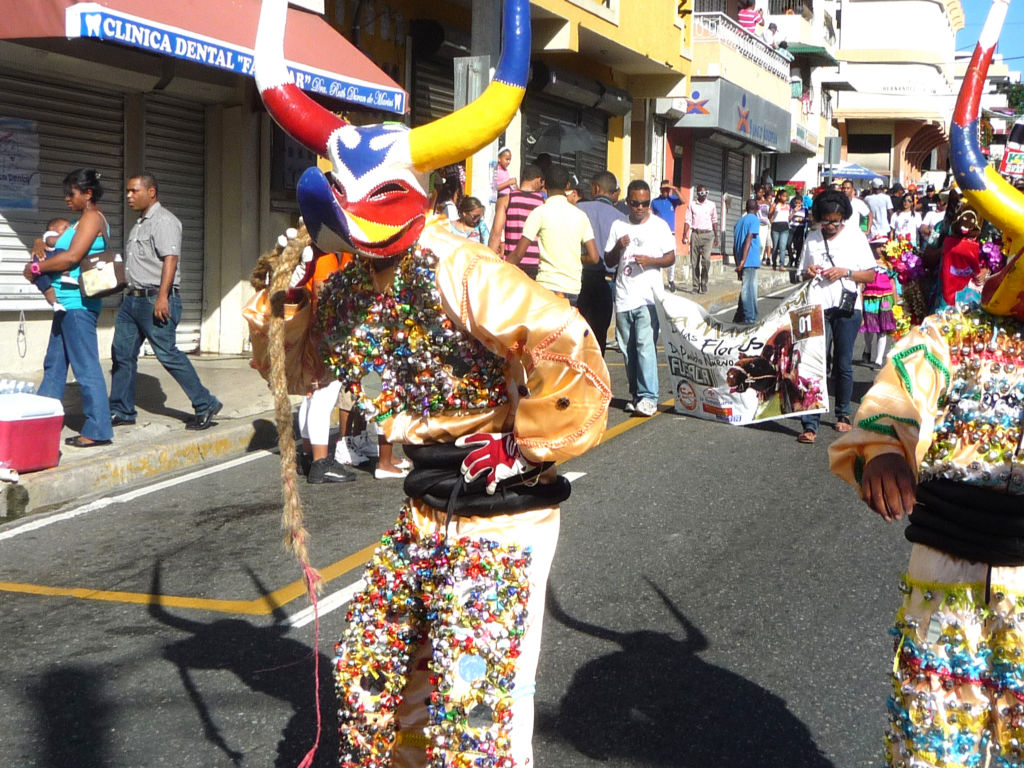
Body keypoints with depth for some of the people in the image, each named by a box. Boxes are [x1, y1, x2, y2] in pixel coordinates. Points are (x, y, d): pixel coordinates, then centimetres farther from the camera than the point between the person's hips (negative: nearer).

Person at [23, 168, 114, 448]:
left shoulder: (92, 218, -10)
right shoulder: (84, 220, 19)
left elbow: (72, 257, -20)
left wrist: (36, 268, -9)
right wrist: (41, 264, 1)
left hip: (78, 303, -10)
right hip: (68, 303, 10)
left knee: (86, 367, -6)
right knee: (54, 364, 15)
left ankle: (98, 430, -2)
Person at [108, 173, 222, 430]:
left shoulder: (163, 221, -10)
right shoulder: (140, 224, 21)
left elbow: (170, 259, -20)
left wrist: (162, 297, -27)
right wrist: (129, 292, 21)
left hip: (156, 300, -10)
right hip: (133, 298, 10)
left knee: (167, 353, -9)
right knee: (122, 352, 7)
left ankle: (205, 405, 0)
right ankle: (121, 411, 14)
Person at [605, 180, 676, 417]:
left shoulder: (659, 226, 3)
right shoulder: (618, 226, 11)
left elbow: (671, 257, 5)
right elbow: (608, 261, 13)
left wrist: (650, 260, -13)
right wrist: (618, 247, -8)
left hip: (648, 297, -4)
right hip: (623, 297, 4)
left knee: (645, 344, -14)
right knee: (628, 349, 8)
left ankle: (648, 397, -14)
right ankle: (635, 394, 18)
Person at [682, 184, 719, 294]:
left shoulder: (712, 205, 10)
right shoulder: (691, 205, 9)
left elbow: (714, 221, 14)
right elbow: (687, 221, 6)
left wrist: (716, 237, 11)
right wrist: (685, 235, -2)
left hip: (707, 235, -1)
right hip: (695, 234, 1)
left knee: (706, 259, -14)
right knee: (694, 261, 0)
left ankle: (704, 283, -4)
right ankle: (695, 286, 6)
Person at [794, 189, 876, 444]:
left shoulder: (855, 236, 3)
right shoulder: (812, 238, 10)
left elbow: (870, 274, 3)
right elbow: (803, 273, 19)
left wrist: (845, 272, -12)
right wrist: (809, 273, -4)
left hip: (846, 308, -1)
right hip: (817, 306, 1)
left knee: (843, 364, 8)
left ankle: (842, 414, 26)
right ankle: (810, 423, -9)